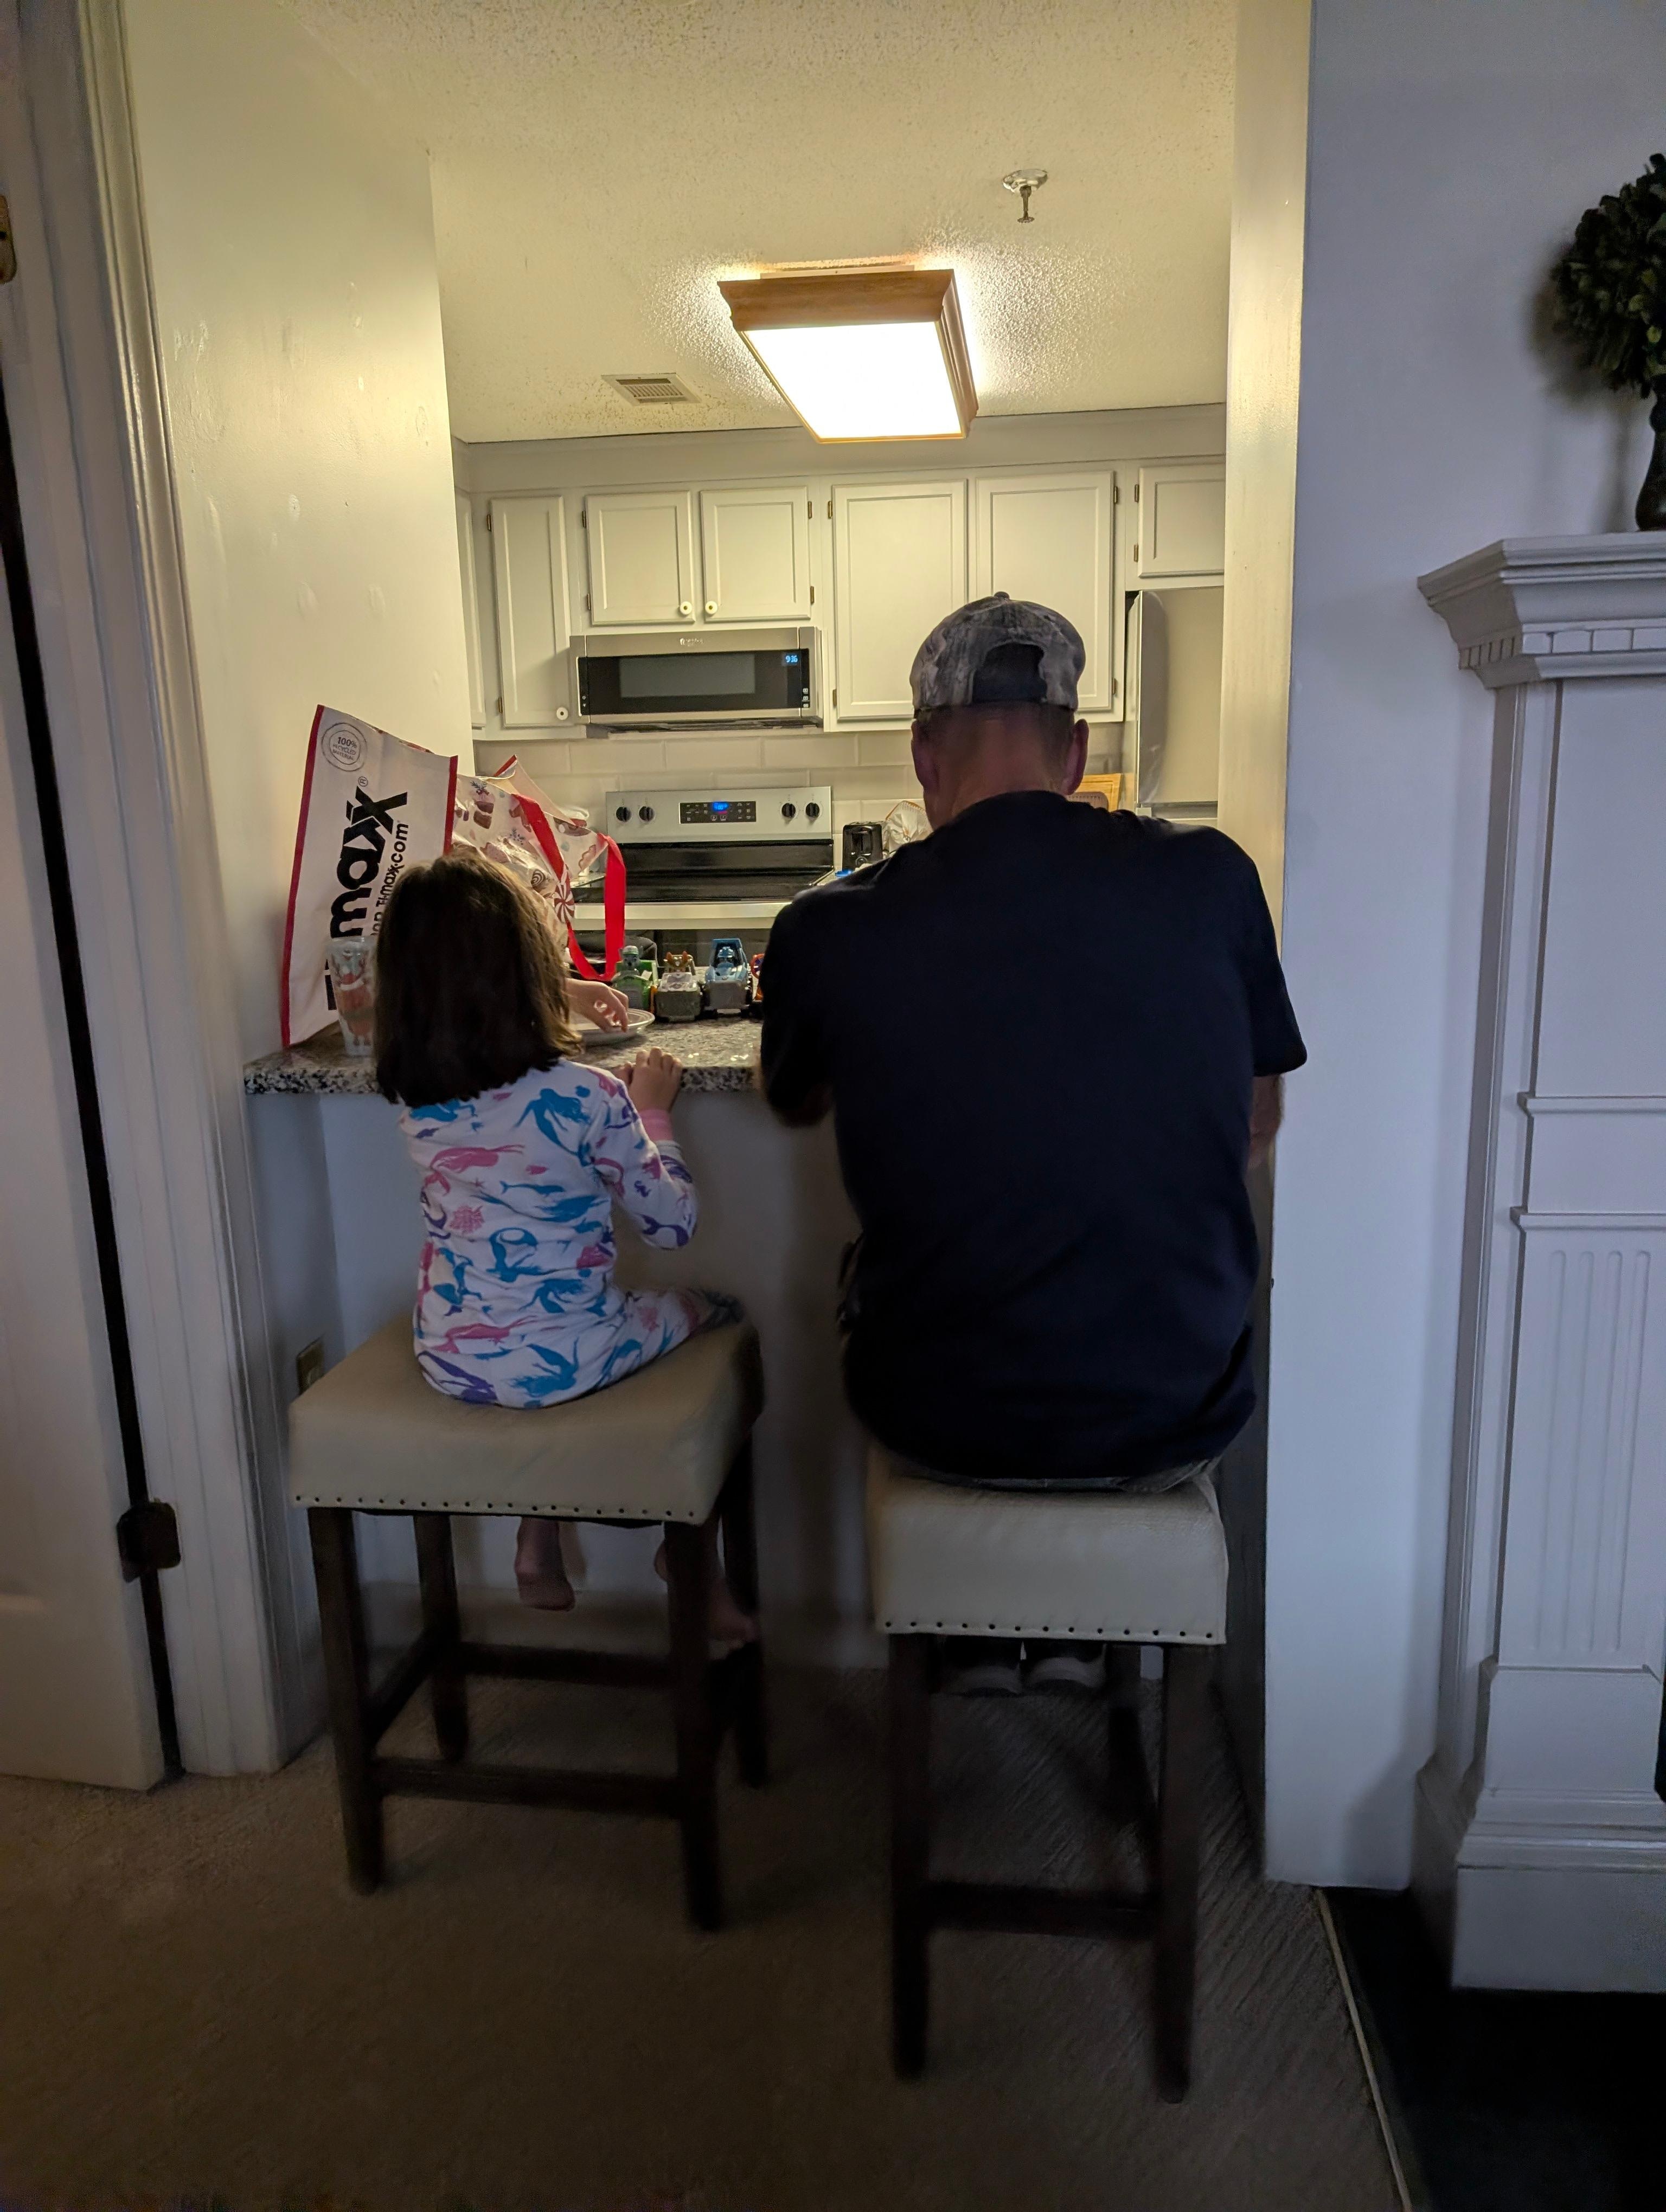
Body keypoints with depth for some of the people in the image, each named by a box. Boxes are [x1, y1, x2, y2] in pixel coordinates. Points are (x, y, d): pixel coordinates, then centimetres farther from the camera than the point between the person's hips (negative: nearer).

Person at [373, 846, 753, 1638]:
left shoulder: (415, 1096, -5)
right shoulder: (587, 1096, -20)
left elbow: (477, 1038, 21)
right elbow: (676, 1224, -8)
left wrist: (561, 1001, 31)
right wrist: (651, 1109, 4)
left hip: (447, 1358, 5)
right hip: (556, 1360, -5)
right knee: (716, 1312, 19)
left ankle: (539, 1542, 33)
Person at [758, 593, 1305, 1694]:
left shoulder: (832, 931, -13)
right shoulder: (1211, 879, -9)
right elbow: (1255, 1127, 6)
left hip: (943, 1425, 0)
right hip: (1173, 1421, 1)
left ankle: (981, 1634, 39)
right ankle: (1077, 1629, 39)